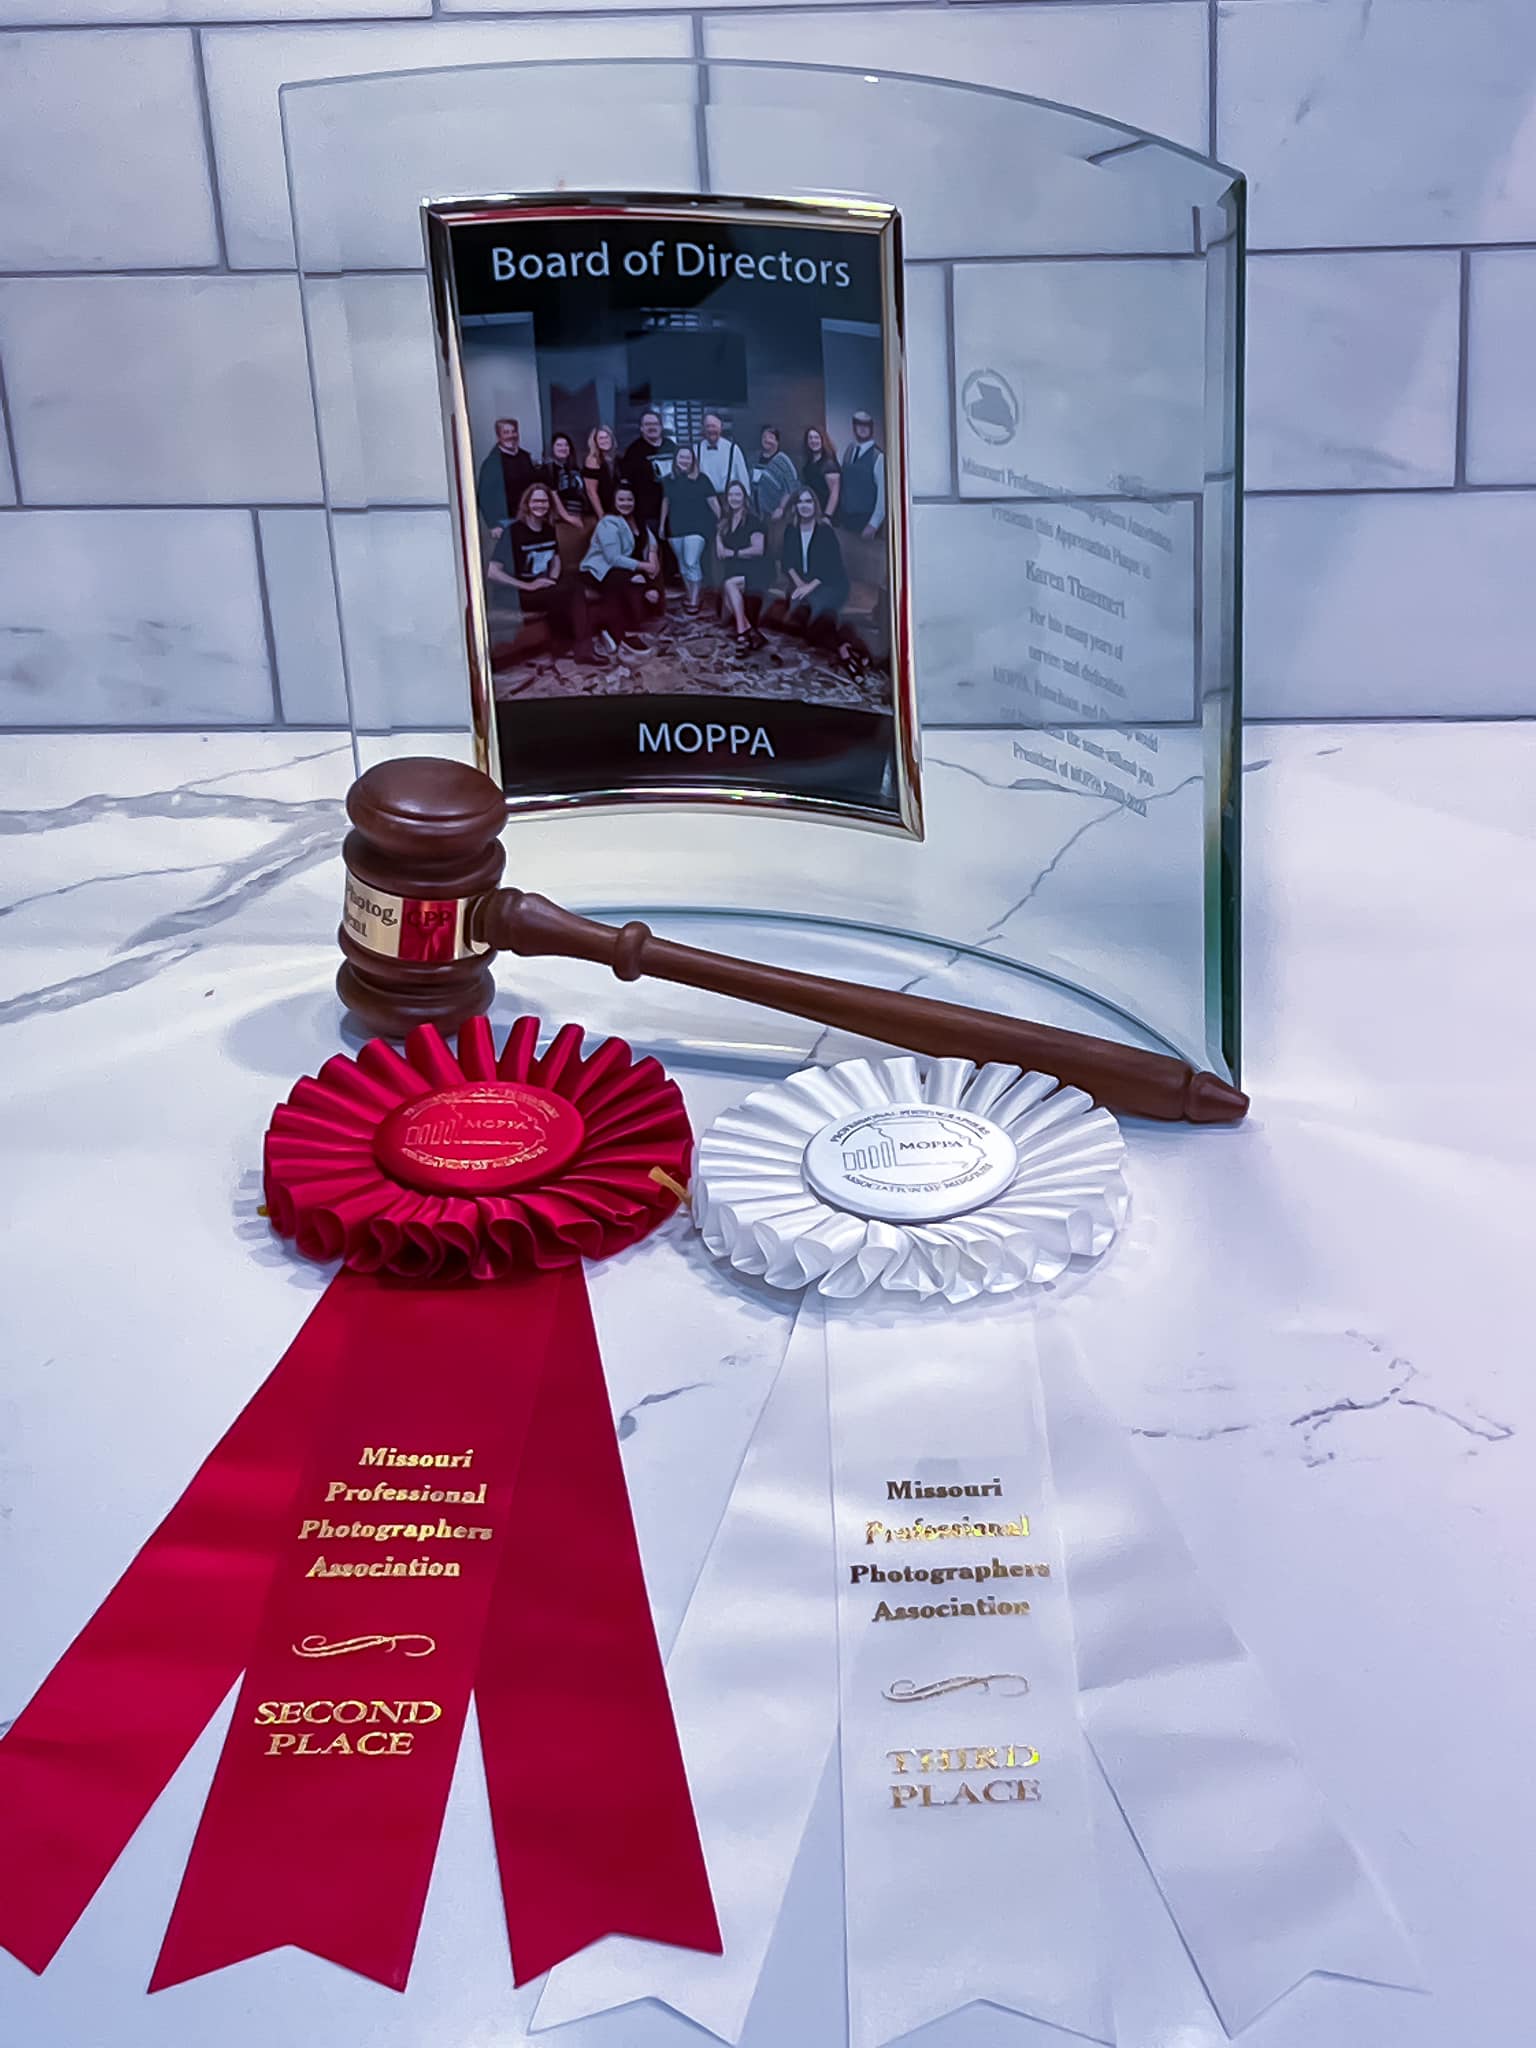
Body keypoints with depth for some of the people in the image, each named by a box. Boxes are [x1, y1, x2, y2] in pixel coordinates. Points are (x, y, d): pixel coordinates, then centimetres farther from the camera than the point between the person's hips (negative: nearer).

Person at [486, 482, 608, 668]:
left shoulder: (549, 529, 7)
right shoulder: (514, 531, -15)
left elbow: (556, 560, 25)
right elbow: (492, 573, -22)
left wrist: (553, 579, 1)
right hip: (518, 594, -6)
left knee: (576, 590, -24)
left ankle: (583, 648, -25)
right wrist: (527, 586, -22)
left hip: (544, 586, 6)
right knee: (565, 593, -28)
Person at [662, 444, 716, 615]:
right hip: (675, 528, 5)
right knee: (683, 564, 13)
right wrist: (662, 525, 16)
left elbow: (711, 501, -2)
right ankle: (688, 594, 26)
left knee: (692, 563, -13)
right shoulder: (669, 480, 6)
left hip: (696, 527, -5)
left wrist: (721, 521, -1)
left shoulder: (701, 480, -5)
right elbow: (666, 503, 14)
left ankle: (694, 601, -9)